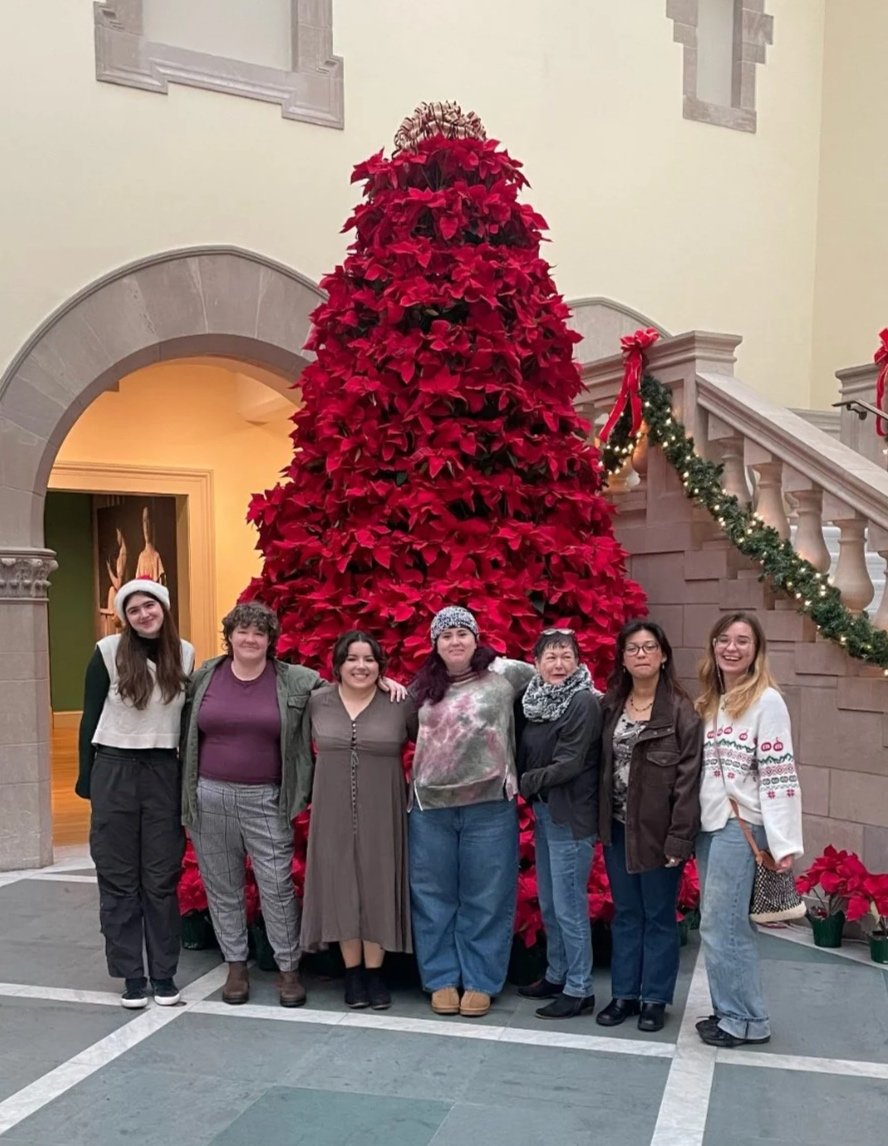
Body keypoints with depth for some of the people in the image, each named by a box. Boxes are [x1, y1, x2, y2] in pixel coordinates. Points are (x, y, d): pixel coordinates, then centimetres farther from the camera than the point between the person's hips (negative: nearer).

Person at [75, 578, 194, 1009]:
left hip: (165, 773, 2)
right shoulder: (108, 652, -4)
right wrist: (86, 777, -2)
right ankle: (132, 975, 16)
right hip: (116, 771, -2)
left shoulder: (185, 654, 4)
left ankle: (164, 974, 17)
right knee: (119, 878, 5)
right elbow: (91, 717, 0)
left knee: (162, 878, 7)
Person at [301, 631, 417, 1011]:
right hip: (333, 813, 1)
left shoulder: (402, 704, -3)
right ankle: (353, 972, 20)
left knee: (377, 887, 5)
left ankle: (374, 972, 19)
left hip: (381, 814, -1)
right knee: (341, 888, 6)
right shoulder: (316, 702, 1)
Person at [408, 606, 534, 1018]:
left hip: (489, 806, -3)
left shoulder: (503, 673, -2)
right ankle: (441, 979, 24)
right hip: (430, 807, 3)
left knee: (485, 897, 7)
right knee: (434, 895, 10)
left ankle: (480, 982, 20)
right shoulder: (424, 687, 8)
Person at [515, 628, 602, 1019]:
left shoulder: (584, 702, -14)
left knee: (569, 906, -1)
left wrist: (524, 782, -9)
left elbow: (569, 764, -18)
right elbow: (524, 753, 12)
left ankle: (579, 989, 11)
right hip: (542, 811, 8)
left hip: (571, 815, -8)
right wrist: (531, 795, -4)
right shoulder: (533, 699, 8)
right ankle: (556, 976, 31)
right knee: (548, 903, 17)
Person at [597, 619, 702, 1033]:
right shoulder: (610, 705, 7)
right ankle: (624, 994, 25)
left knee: (658, 917, 8)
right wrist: (602, 824, 3)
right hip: (617, 829, 5)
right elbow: (601, 765, 8)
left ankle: (654, 998, 21)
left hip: (657, 831, -5)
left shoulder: (681, 711, -10)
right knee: (625, 915, 14)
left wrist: (679, 839, -17)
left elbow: (688, 779, -13)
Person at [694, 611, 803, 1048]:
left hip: (740, 825, -7)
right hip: (709, 824, 7)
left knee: (719, 924, -4)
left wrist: (784, 842, -17)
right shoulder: (709, 701, 14)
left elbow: (779, 775, -14)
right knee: (728, 924, 11)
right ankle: (734, 1012, 20)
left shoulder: (766, 701, -9)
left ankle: (744, 1020, 9)